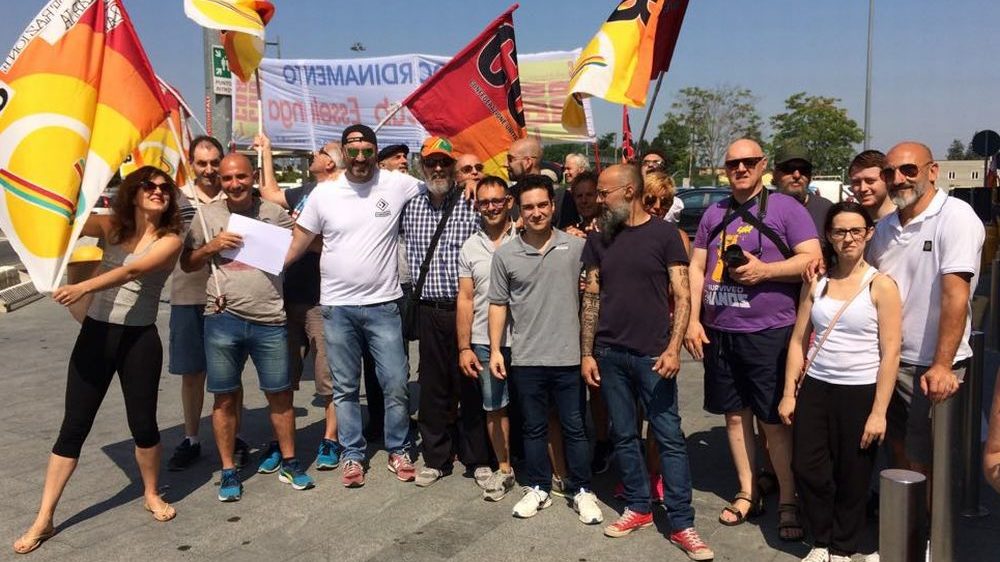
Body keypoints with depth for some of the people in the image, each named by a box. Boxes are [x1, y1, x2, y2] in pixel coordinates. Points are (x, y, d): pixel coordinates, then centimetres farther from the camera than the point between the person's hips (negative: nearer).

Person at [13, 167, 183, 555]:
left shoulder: (170, 240, -5)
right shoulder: (110, 226, 5)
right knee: (74, 426, 4)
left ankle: (151, 494, 32)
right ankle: (43, 520, 13)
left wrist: (84, 287, -32)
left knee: (143, 423, 6)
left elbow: (133, 270, -21)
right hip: (96, 333, 2)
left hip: (140, 339, -2)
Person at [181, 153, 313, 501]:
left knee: (279, 393, 8)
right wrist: (212, 246, -8)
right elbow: (186, 264, 9)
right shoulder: (208, 215, 5)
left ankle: (288, 462, 24)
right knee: (225, 397, 7)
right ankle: (229, 470, 21)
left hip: (269, 320, 0)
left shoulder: (274, 213, 6)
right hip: (223, 320, 0)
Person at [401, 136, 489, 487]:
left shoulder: (471, 205, -4)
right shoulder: (411, 207, 8)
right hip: (428, 310, 4)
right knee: (432, 386, 11)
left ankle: (478, 459, 18)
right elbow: (410, 254, 19)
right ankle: (435, 458, 24)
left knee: (470, 385, 4)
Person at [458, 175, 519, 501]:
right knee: (494, 407, 10)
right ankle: (504, 468, 25)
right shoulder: (470, 248, 7)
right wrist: (464, 348, 2)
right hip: (485, 342, 3)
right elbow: (465, 300, 7)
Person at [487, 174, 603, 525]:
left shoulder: (576, 246, -2)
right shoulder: (505, 254, 1)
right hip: (526, 358, 1)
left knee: (574, 427, 9)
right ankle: (538, 489, 28)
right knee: (533, 428, 14)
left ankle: (583, 491, 23)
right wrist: (495, 350, 1)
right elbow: (498, 305, 6)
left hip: (569, 356, -1)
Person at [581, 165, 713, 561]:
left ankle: (682, 524, 7)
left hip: (652, 354, -4)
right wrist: (586, 353, 4)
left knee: (670, 437, -1)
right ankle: (638, 507, 26)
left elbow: (682, 297, -4)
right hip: (609, 354, 4)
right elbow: (591, 298, 9)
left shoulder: (664, 234, -2)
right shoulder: (599, 239, 8)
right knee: (623, 436, 11)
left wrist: (673, 349, -14)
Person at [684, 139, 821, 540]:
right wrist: (693, 320, 3)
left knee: (774, 420, 1)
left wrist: (764, 270, -19)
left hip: (769, 332, -5)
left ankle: (788, 501, 16)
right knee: (735, 414, 13)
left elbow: (812, 259, -8)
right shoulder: (714, 214, 13)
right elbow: (696, 269, 12)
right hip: (719, 331, 5)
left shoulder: (785, 208, -2)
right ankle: (747, 493, 27)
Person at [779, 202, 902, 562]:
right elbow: (798, 340, 7)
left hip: (861, 393, -3)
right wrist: (789, 393, 3)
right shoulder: (815, 282, 5)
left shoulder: (881, 286, -6)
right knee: (807, 469, 3)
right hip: (815, 388, 3)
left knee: (852, 478, 8)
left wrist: (879, 412, -12)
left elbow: (890, 354, -8)